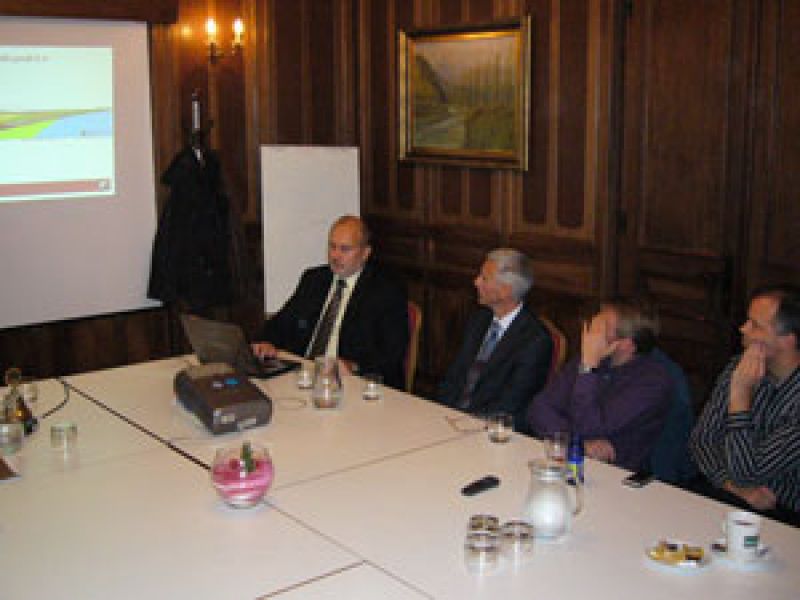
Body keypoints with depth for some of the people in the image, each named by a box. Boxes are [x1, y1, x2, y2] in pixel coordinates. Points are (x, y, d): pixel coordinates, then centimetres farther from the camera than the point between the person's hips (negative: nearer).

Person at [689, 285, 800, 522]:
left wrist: (741, 392, -21)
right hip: (723, 499, 5)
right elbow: (701, 439, 3)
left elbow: (745, 472, -22)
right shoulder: (738, 367, 1)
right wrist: (738, 488, -13)